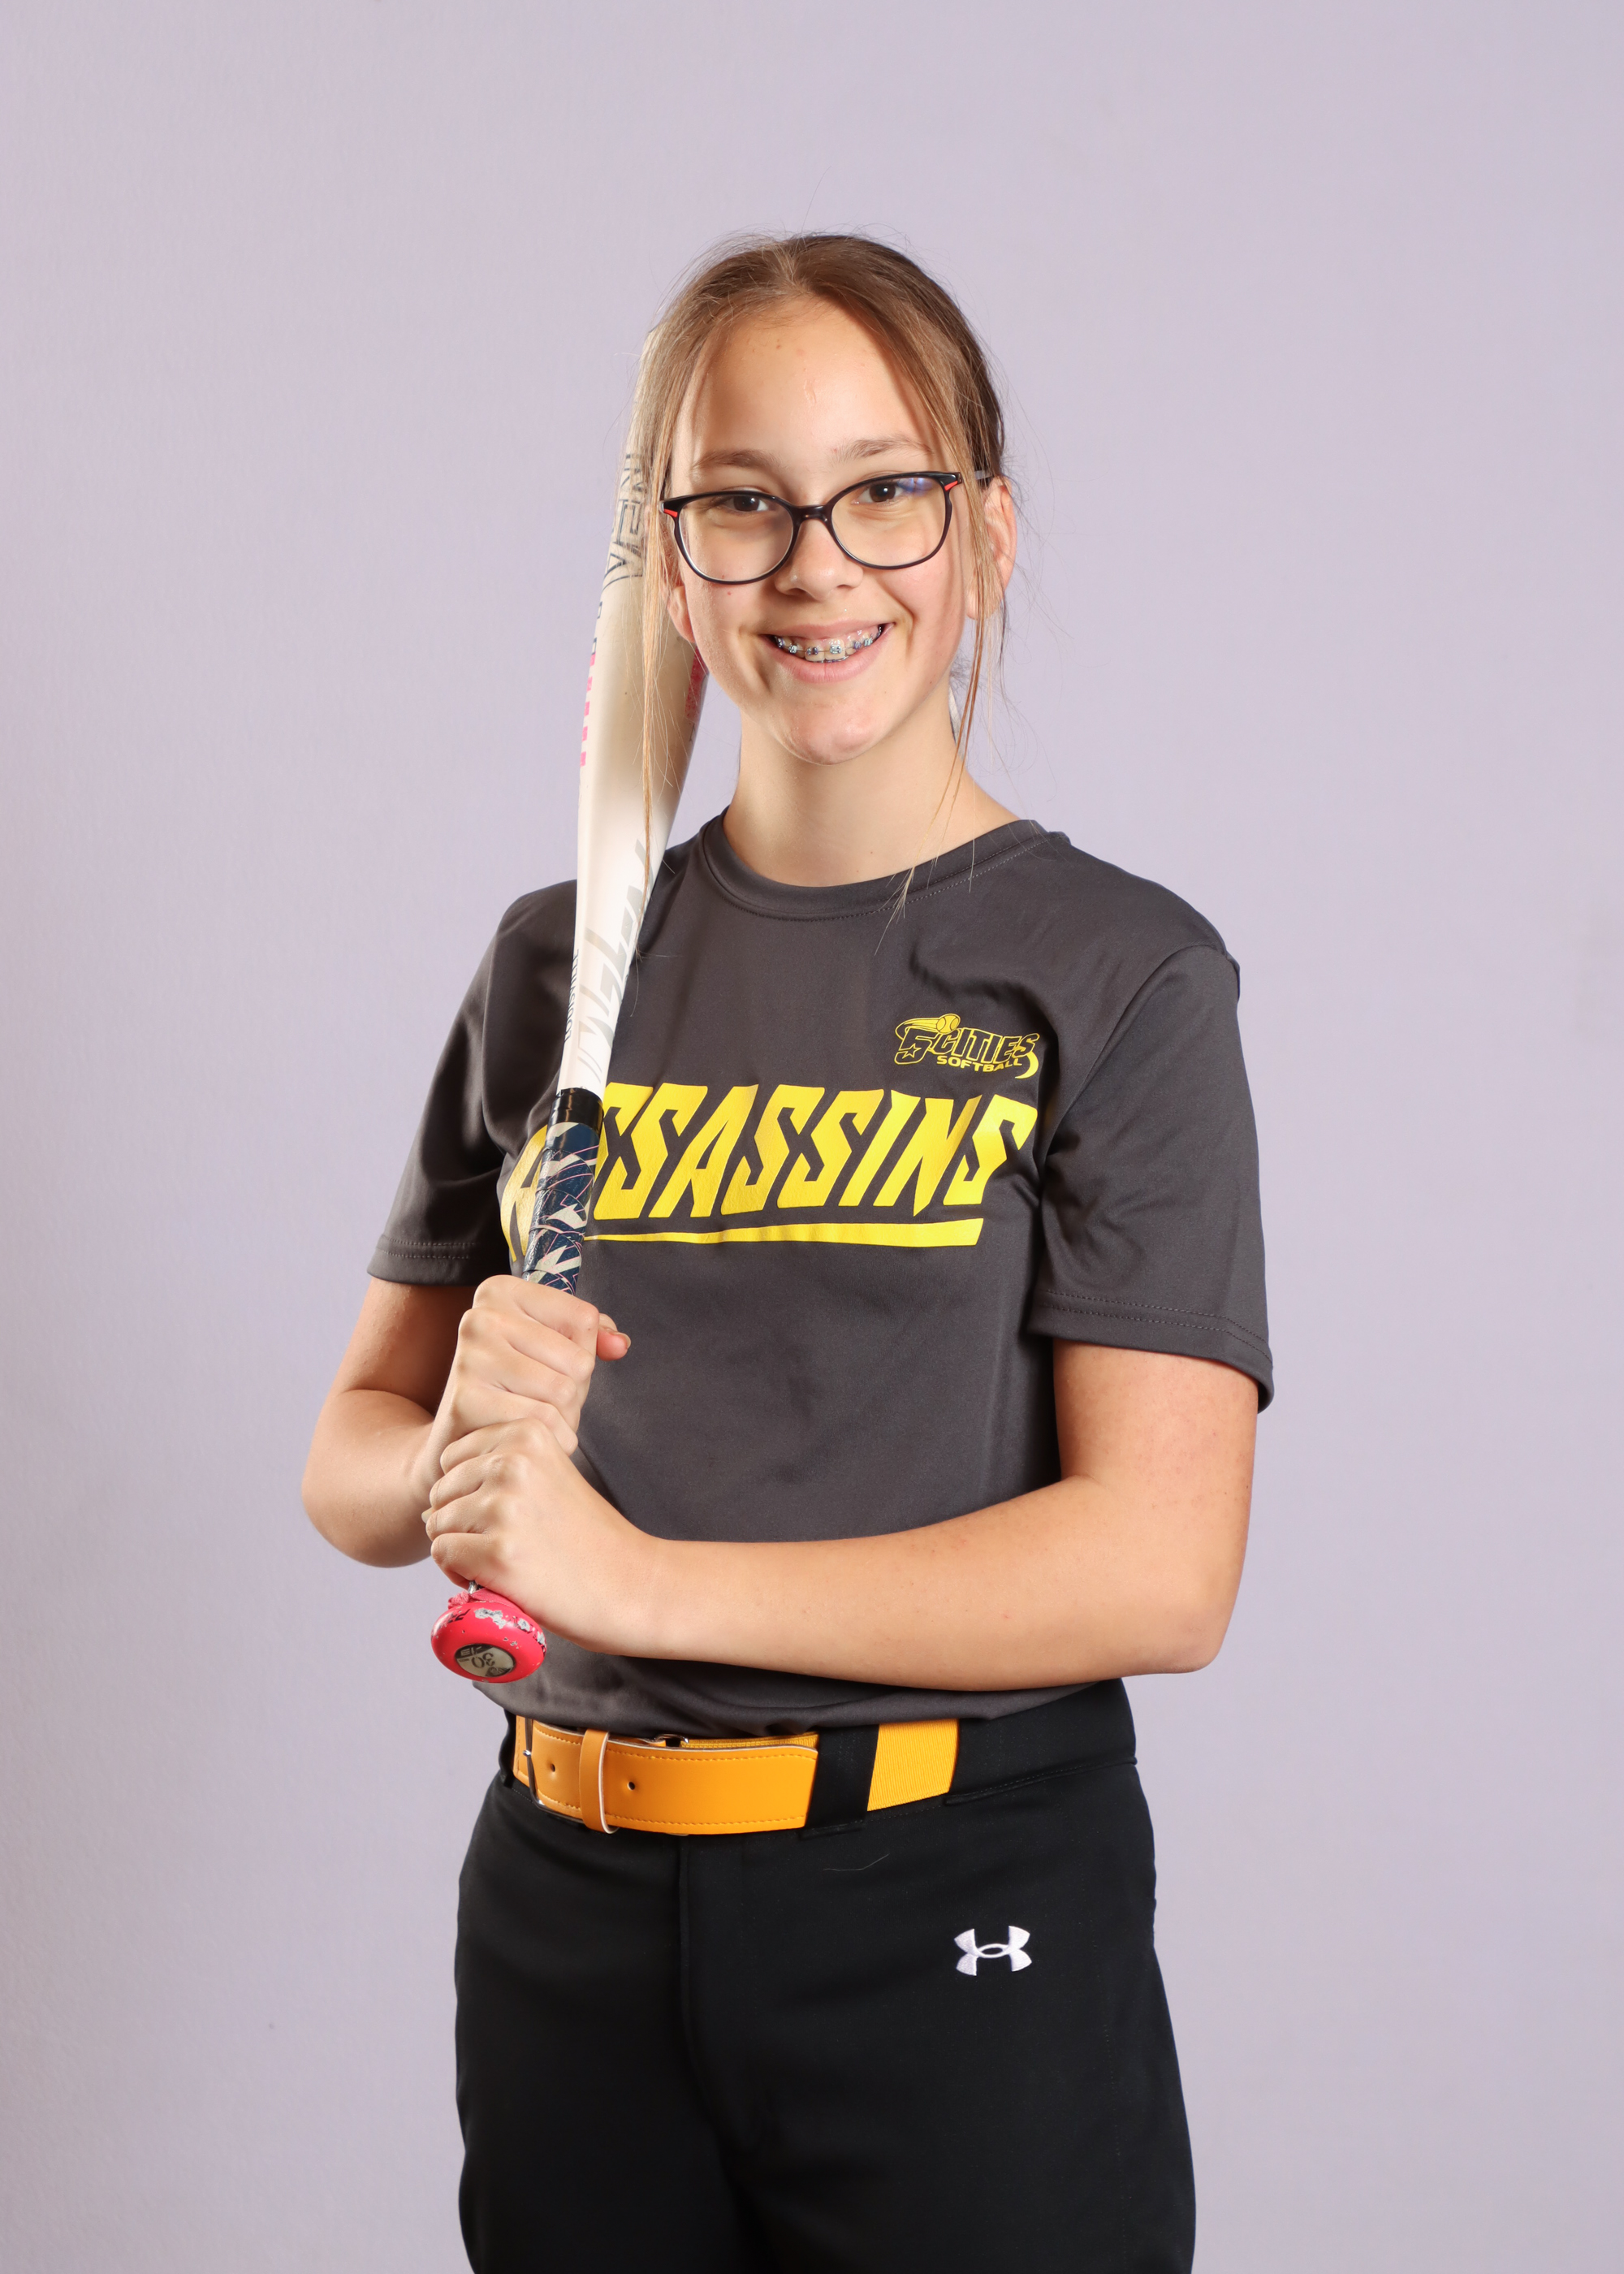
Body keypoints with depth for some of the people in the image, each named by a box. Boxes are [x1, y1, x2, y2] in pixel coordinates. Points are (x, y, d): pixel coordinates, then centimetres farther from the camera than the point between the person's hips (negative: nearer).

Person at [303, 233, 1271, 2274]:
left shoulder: (1119, 974, -5)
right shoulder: (557, 965, 7)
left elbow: (1159, 1566, -14)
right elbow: (352, 1468, 10)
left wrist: (638, 1573, -17)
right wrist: (458, 1449, -13)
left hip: (959, 1904, -3)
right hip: (571, 1903, 4)